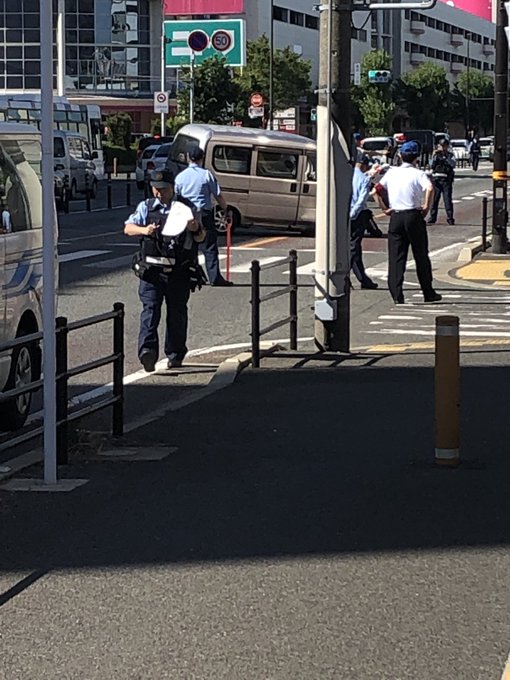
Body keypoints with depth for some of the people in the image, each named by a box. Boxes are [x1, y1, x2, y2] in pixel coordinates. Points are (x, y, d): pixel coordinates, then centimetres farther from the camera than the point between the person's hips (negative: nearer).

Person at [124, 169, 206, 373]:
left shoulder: (185, 208, 7)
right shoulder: (146, 207, 10)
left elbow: (201, 237, 7)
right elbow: (128, 228, 4)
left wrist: (196, 229, -17)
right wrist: (144, 230, -17)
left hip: (179, 271, 1)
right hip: (151, 269, -1)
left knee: (177, 312, 8)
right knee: (150, 309, -14)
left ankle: (175, 355, 21)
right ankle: (147, 350, -26)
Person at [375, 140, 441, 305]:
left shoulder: (391, 172, 7)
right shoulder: (418, 174, -5)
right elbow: (429, 188, -23)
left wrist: (384, 207, 9)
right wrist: (427, 206, -12)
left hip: (395, 216, 2)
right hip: (414, 216, -2)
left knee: (396, 257, 3)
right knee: (421, 256, 9)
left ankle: (397, 295, -6)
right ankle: (428, 293, 16)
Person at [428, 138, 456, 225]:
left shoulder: (450, 155, 6)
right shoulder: (436, 155, 10)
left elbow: (453, 164, -12)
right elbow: (431, 166, 0)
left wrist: (446, 156, -20)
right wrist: (434, 156, -9)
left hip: (446, 180, -2)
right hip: (436, 179, 2)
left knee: (447, 199, -6)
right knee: (434, 199, 4)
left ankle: (450, 218, -2)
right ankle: (432, 218, 10)